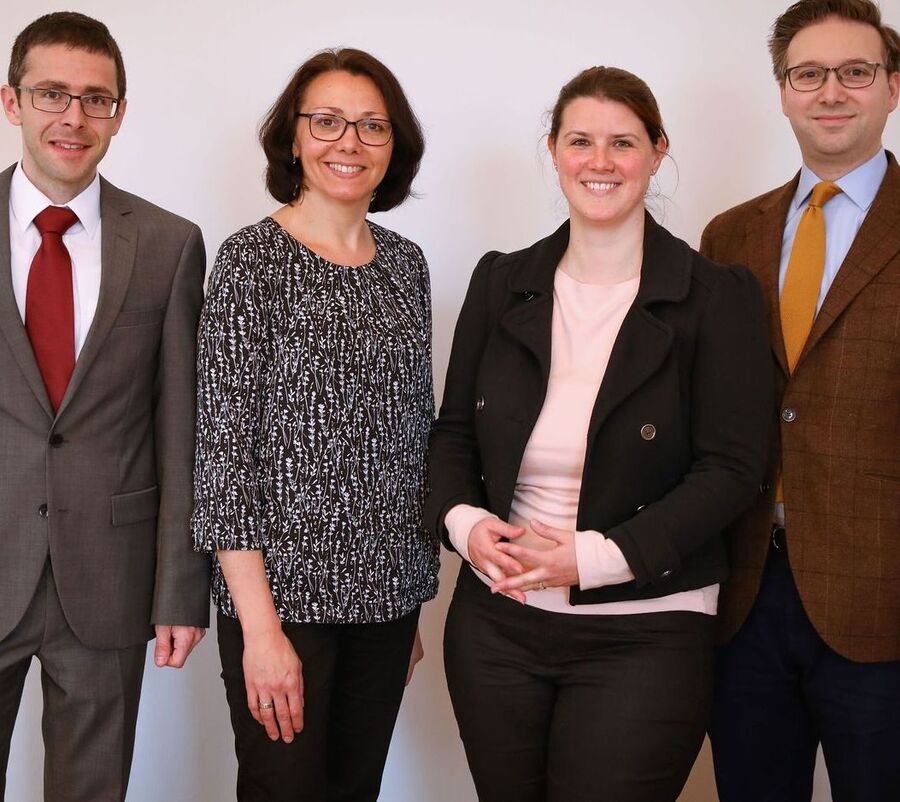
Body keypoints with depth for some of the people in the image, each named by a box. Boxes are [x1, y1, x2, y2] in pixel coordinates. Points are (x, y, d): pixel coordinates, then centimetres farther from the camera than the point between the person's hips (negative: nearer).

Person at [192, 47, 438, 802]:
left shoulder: (406, 263, 8)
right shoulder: (254, 257, -8)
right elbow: (223, 446, -12)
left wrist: (418, 591, 11)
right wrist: (261, 628, -16)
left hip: (387, 590, 5)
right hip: (283, 589, -5)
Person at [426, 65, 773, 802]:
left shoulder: (717, 297, -5)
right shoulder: (501, 282, 6)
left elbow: (731, 468, -9)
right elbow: (454, 430, 11)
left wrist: (598, 557, -18)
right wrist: (463, 520, -10)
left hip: (644, 637, -3)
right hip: (494, 626, 4)